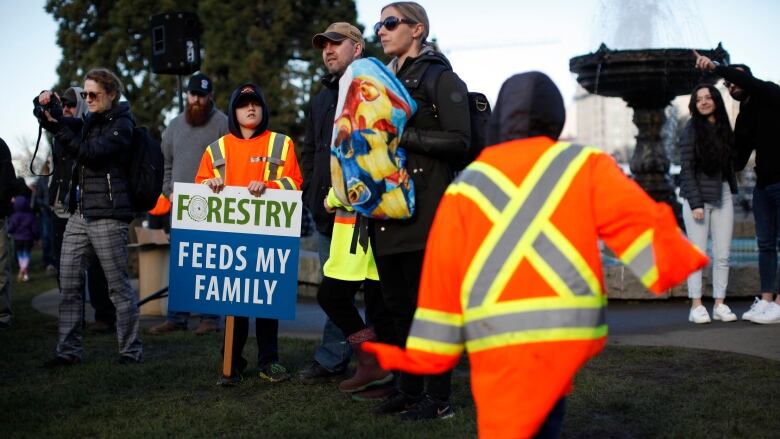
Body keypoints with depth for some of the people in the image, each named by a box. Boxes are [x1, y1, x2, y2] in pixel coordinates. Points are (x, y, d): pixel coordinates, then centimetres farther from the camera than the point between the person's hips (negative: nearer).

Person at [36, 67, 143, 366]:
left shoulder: (121, 124, -5)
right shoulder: (89, 121, 18)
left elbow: (89, 152, -16)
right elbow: (60, 124, 25)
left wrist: (57, 127, -13)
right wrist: (46, 104, 4)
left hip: (108, 215, -8)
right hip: (79, 213, 8)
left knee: (118, 285, -1)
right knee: (68, 283, 5)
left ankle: (131, 350, 8)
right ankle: (68, 350, 11)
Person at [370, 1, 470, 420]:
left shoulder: (439, 76, -3)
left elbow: (459, 141, -12)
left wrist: (402, 135, -15)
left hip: (423, 205, -8)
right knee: (397, 301, 10)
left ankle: (439, 398, 4)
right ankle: (409, 389, 20)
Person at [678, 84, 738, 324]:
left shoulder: (724, 128, 10)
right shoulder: (691, 130, -3)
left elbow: (729, 165, 13)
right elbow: (687, 169, -7)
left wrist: (732, 191, 1)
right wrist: (695, 203, -13)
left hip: (723, 196, 4)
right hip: (698, 197, -4)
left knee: (722, 255, 3)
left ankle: (719, 304, 8)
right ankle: (696, 305, 0)